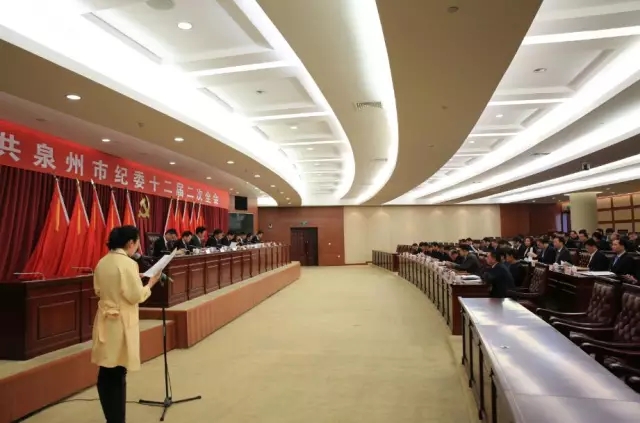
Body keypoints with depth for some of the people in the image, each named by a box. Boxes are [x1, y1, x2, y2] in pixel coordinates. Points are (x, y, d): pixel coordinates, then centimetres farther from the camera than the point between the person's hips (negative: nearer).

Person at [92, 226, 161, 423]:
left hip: (105, 322, 7)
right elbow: (136, 296, -17)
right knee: (118, 375, 2)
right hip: (121, 324, -7)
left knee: (105, 374, 14)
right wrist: (150, 283, -2)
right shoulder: (128, 263, -17)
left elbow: (98, 291, 16)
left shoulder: (102, 262, 6)